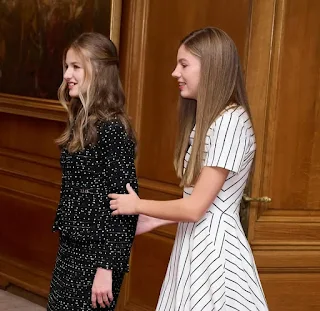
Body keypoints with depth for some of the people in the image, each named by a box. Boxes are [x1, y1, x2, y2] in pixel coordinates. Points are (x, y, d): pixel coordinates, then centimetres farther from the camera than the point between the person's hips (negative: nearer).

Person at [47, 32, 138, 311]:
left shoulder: (113, 129, -18)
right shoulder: (81, 122, 8)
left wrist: (107, 267, -21)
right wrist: (65, 242, 17)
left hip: (97, 251, -8)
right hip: (71, 246, 8)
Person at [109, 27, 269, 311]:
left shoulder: (230, 121, -18)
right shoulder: (206, 119, 13)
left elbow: (196, 208, -18)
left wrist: (138, 206, -6)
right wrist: (154, 220, 12)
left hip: (214, 248, -9)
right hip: (195, 243, 9)